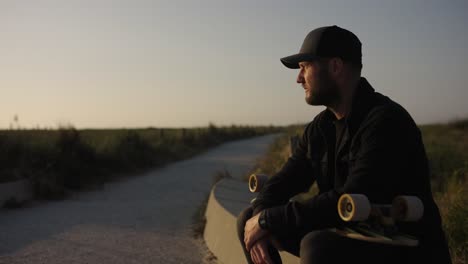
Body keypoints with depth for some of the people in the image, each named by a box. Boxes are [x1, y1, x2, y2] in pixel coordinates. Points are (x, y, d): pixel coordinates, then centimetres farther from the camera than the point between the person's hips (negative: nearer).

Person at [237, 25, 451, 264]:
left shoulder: (386, 122, -20)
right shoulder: (321, 127, 6)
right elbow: (282, 182, 6)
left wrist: (268, 220, -24)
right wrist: (260, 221, -16)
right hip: (350, 237, 8)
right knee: (249, 219, 1)